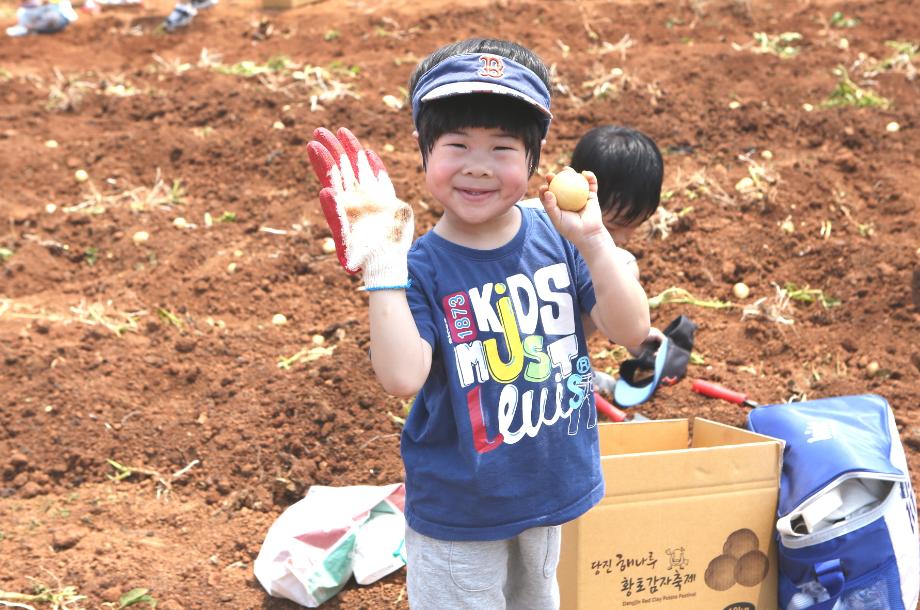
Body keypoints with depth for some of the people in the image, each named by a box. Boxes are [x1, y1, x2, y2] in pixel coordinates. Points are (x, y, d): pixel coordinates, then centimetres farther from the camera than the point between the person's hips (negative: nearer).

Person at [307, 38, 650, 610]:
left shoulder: (555, 237, -8)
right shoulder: (423, 265, -18)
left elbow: (632, 330, -13)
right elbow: (403, 376, -31)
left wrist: (593, 240, -25)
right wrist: (382, 265, -35)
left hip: (550, 493, 5)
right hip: (457, 509, -4)